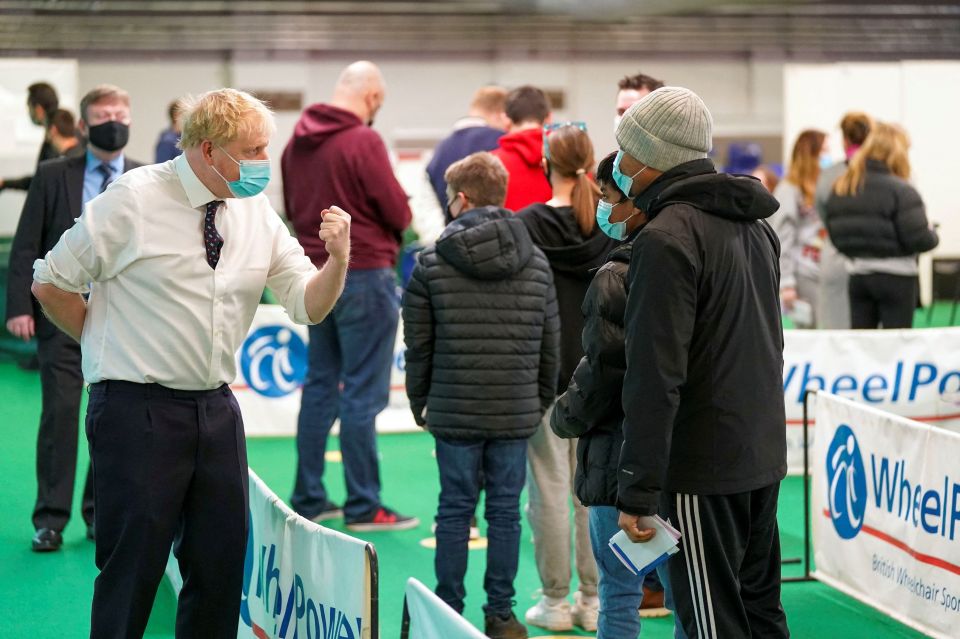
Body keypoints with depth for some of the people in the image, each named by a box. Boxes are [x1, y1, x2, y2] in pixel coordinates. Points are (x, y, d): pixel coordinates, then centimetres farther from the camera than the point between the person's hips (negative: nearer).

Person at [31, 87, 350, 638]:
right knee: (133, 571, -3)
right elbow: (50, 284, -3)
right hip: (138, 408, -6)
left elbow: (309, 306, 4)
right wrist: (113, 345, 3)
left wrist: (339, 260, -16)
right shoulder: (133, 200, -10)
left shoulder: (258, 214, 6)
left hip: (217, 407, 6)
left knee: (222, 566, 9)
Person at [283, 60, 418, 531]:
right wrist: (385, 220, 8)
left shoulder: (298, 141, 7)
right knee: (363, 393, -2)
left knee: (319, 386, 14)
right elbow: (399, 212, -13)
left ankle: (308, 498, 19)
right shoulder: (363, 141, -16)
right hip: (364, 275, -8)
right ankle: (363, 506, 1)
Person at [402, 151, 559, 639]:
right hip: (516, 412, 2)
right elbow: (549, 345, 7)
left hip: (454, 411, -2)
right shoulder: (537, 263, 3)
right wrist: (540, 400, 18)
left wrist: (419, 402, 12)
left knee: (455, 508, 6)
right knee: (505, 509, 7)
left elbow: (419, 346, -1)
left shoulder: (432, 264, -5)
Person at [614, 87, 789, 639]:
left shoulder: (667, 237, -17)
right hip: (763, 456, 9)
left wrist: (638, 491, -19)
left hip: (702, 468, -9)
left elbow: (655, 377, -21)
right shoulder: (755, 224, 13)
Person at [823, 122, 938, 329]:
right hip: (895, 279, -5)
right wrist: (933, 234, 4)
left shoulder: (839, 190, 3)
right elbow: (919, 240, -16)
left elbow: (836, 236, 6)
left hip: (857, 277, 5)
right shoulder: (900, 191, -15)